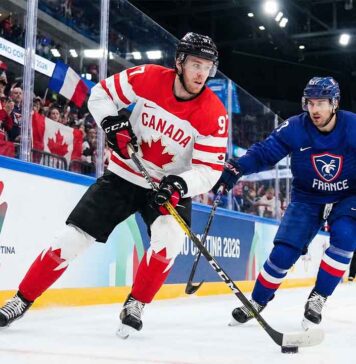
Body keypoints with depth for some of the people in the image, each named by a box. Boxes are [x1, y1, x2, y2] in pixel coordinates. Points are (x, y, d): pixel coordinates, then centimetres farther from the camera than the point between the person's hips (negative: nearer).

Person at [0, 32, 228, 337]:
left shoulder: (215, 114, -17)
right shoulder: (148, 78, -14)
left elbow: (210, 170, -17)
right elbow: (101, 93, 0)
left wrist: (181, 184, -35)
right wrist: (111, 123, -18)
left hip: (172, 186, 0)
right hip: (124, 176, 1)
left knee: (169, 239, -30)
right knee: (73, 238, -4)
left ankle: (135, 305, -5)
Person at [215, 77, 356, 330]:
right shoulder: (295, 128, -17)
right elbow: (264, 152, -16)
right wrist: (235, 169, -32)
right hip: (307, 198, 0)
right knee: (284, 252, -9)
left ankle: (318, 299, -9)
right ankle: (257, 302, 14)